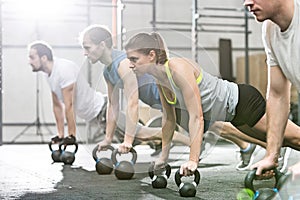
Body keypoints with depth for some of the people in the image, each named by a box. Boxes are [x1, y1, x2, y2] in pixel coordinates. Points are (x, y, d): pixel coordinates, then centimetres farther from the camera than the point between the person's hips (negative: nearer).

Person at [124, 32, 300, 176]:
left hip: (243, 102, -8)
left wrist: (193, 160, -35)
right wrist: (164, 155, 12)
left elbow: (196, 117, -32)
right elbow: (169, 117, 8)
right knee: (283, 140, 21)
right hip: (234, 114, 8)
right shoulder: (160, 78, -3)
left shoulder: (178, 69, -29)